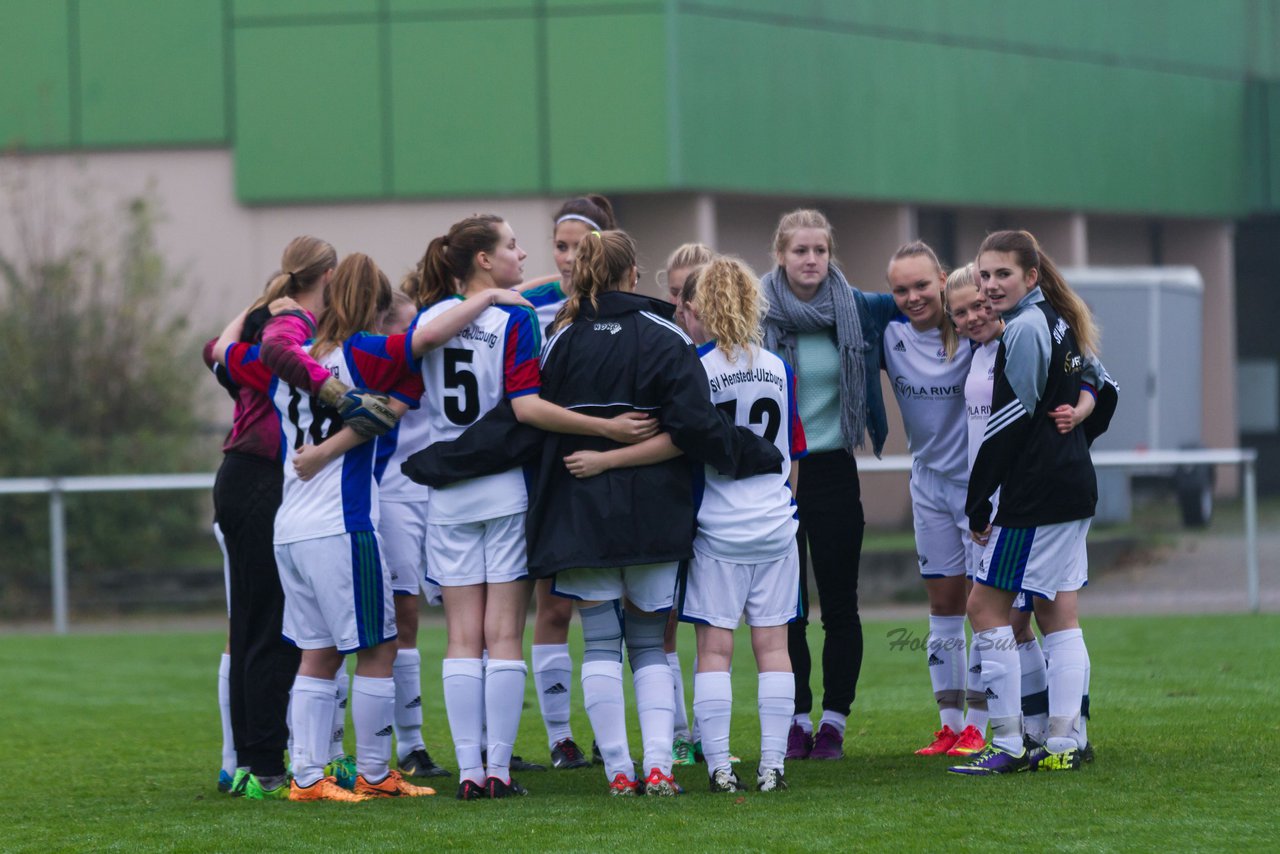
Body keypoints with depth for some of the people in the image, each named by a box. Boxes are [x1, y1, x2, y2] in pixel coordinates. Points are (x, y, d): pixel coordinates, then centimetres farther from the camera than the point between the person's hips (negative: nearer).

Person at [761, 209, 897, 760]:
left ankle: (834, 721, 8)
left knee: (839, 602, 2)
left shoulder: (856, 309, 1)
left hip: (833, 471, 1)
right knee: (785, 605, 3)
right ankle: (797, 721, 10)